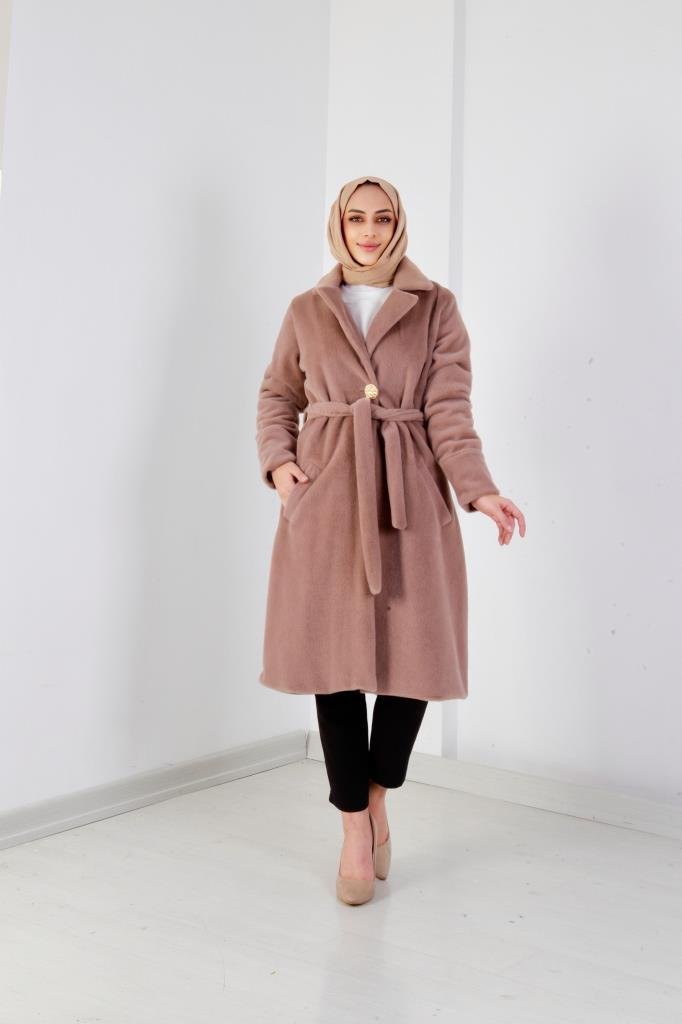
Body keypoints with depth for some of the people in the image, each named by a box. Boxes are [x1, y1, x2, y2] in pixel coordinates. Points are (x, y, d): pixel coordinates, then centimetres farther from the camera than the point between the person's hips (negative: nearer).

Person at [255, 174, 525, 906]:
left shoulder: (436, 308, 9)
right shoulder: (306, 310, 12)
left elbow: (450, 409, 2)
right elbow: (277, 395, 17)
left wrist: (478, 489, -11)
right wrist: (277, 461, -2)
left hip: (408, 498, 0)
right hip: (327, 497, 1)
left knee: (414, 657, -2)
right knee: (335, 659, -1)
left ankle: (377, 798, 26)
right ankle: (356, 833, 13)